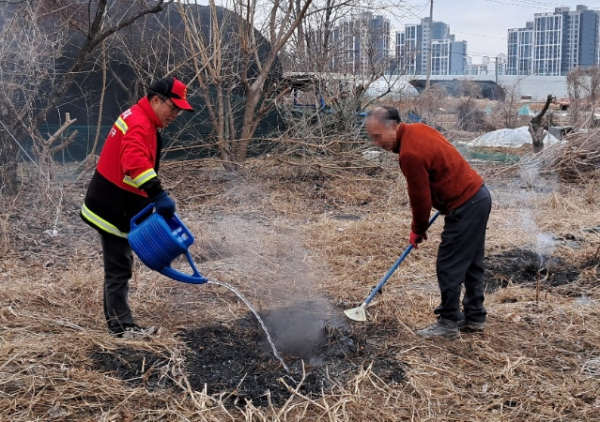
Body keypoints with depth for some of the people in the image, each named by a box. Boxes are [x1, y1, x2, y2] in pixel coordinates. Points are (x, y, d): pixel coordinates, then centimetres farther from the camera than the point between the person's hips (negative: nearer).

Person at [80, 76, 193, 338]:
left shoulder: (142, 121, 14)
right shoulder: (139, 124, -21)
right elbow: (135, 164, -40)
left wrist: (154, 199, 16)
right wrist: (159, 195, -47)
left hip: (118, 206, 11)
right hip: (113, 209, -11)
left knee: (118, 266, 16)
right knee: (119, 268, -3)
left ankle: (117, 321, 25)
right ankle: (122, 326, 5)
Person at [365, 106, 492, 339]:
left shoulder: (409, 153, -23)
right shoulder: (417, 129, 7)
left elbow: (420, 196, -15)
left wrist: (417, 230, 2)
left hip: (465, 207, -10)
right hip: (479, 196, 10)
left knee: (449, 267, -1)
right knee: (472, 263, 17)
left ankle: (449, 322, 9)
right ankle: (474, 317, 27)